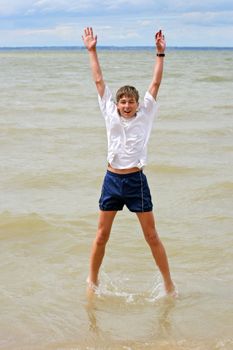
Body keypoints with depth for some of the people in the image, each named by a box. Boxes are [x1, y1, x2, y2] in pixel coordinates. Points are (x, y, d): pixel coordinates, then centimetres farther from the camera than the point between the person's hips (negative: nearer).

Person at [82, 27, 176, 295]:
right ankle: (92, 281, 24)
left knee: (152, 236, 5)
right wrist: (92, 51, 6)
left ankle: (168, 284, 15)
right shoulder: (110, 115, 4)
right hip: (112, 180, 1)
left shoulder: (144, 115, 2)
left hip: (136, 181, -1)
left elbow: (155, 84, 0)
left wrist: (160, 54, -4)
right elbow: (99, 81, 5)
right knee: (101, 236, 8)